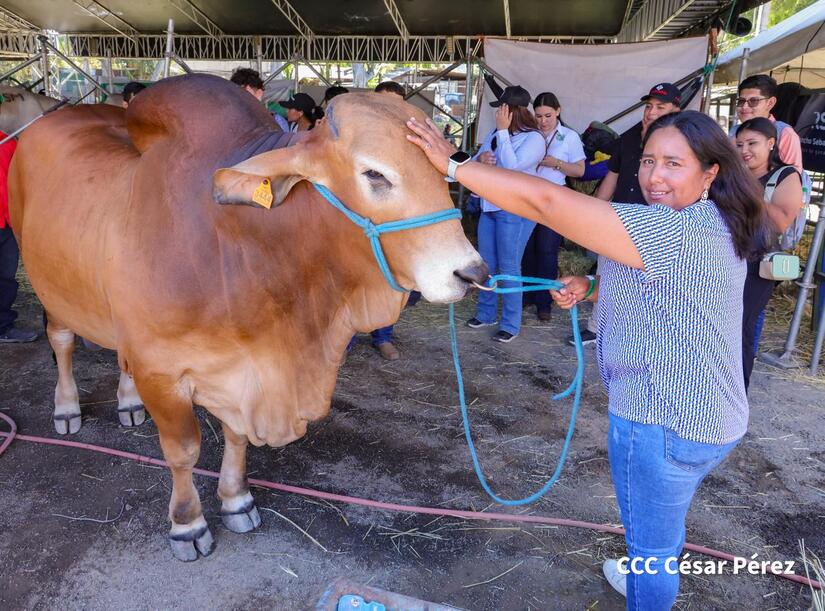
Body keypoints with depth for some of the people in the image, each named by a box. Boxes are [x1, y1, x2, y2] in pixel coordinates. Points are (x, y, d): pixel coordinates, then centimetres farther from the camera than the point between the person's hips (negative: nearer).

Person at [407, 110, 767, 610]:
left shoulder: (675, 232, -28)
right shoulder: (714, 227, 5)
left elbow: (546, 202, -32)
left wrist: (454, 165, -26)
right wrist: (591, 288, -1)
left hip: (662, 425, -10)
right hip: (709, 418, 10)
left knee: (650, 544, 14)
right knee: (666, 520, 34)